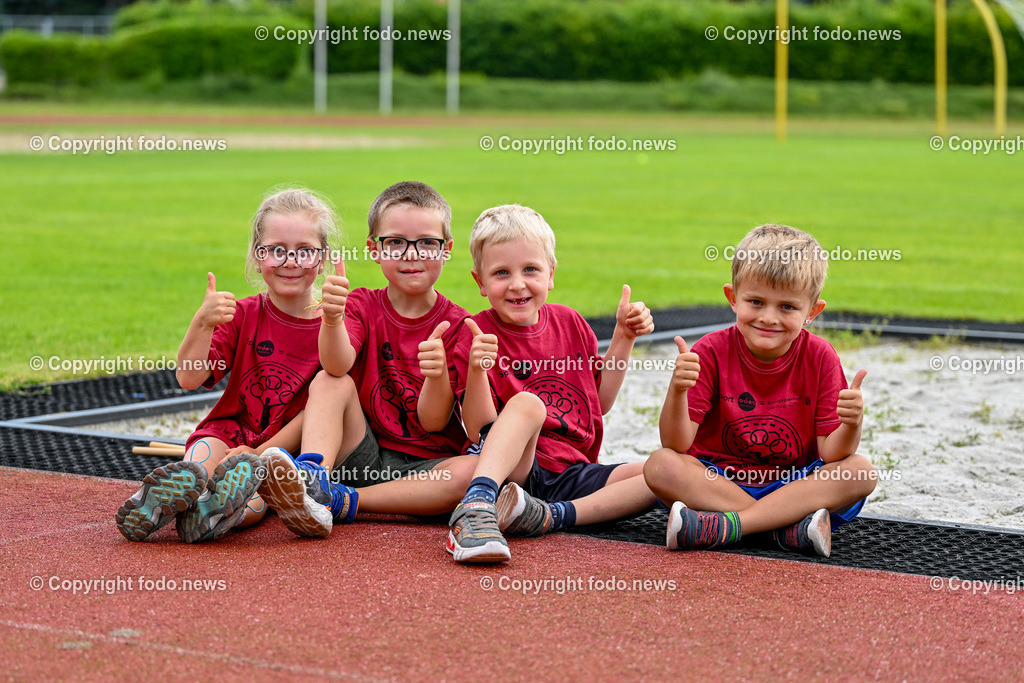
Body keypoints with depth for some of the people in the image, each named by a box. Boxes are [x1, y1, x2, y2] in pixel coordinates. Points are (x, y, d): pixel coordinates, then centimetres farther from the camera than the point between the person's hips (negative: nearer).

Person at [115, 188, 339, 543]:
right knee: (203, 459, -33)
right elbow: (188, 378, -8)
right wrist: (202, 323, -26)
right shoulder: (243, 314, 2)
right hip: (230, 430, 3)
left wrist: (259, 454, -18)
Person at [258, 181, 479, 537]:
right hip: (364, 456, 1)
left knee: (478, 469, -32)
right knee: (329, 382, -19)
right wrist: (332, 319, -41)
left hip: (425, 467, -1)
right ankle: (312, 478, -45)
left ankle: (342, 501, -34)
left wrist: (437, 374, -30)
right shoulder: (362, 305, 4)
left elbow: (434, 423, -9)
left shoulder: (455, 324, -1)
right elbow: (338, 366, -19)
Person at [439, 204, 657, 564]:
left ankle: (551, 516, -29)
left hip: (571, 475, 5)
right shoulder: (478, 337, -3)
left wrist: (623, 338, 13)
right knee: (527, 403, -34)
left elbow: (599, 402, 23)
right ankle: (476, 507, -51)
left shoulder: (570, 324, 12)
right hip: (511, 470, -5)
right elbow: (481, 432, -11)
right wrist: (476, 371, -27)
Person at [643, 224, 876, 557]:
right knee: (660, 465, -28)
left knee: (861, 472, -26)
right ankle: (789, 526, -31)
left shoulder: (819, 358, -6)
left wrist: (851, 426, -34)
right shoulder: (712, 352, -9)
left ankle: (725, 526, -33)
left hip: (796, 485, 1)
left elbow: (830, 454, -12)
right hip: (717, 481, -1)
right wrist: (678, 391, -35)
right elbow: (678, 445, -16)